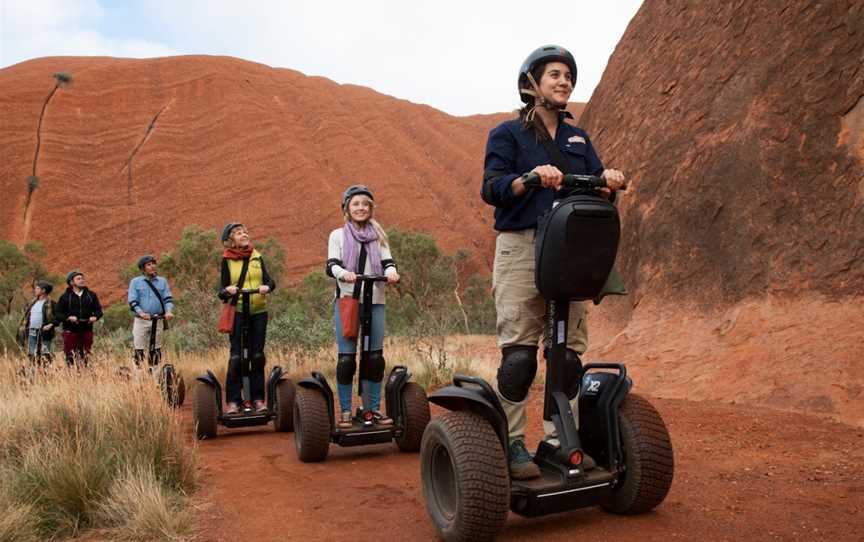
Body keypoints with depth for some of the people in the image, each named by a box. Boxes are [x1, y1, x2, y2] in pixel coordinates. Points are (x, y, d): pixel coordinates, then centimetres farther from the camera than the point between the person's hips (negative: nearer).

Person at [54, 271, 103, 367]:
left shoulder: (91, 295, 9)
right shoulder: (65, 297, 1)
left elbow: (98, 310, 14)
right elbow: (57, 314, 0)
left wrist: (95, 317, -7)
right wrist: (68, 317, -16)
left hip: (87, 330, 2)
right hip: (70, 331, -2)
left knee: (85, 357, 6)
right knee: (70, 357, -3)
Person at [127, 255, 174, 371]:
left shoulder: (162, 281, 9)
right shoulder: (135, 282, 4)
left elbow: (168, 298, 5)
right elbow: (132, 301, -3)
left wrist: (168, 311, -15)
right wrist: (141, 313, -21)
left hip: (158, 320, 2)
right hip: (141, 321, -2)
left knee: (156, 350, 8)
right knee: (139, 349, -2)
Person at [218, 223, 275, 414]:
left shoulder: (257, 257, 10)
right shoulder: (227, 260, 4)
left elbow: (269, 280, 2)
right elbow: (223, 290, 4)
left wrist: (267, 287, -20)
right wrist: (227, 291, -18)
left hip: (259, 311, 3)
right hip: (237, 311, -2)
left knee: (257, 356, 4)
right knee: (235, 357, -5)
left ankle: (257, 398, 11)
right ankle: (233, 400, 2)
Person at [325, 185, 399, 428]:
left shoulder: (378, 235, 16)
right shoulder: (338, 235, 9)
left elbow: (387, 261, 6)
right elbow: (331, 265, -3)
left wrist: (391, 272, -18)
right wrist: (343, 273, -26)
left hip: (375, 301, 2)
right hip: (346, 300, -2)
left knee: (375, 357, 2)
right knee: (346, 358, -5)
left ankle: (373, 409, 12)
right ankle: (345, 412, 5)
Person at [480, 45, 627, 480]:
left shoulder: (578, 139, 23)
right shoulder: (507, 134, 8)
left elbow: (597, 192, 14)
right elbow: (491, 188, -7)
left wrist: (609, 182, -9)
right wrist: (532, 178, -24)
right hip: (521, 248, -5)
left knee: (569, 351, 4)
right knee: (518, 353, -9)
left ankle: (560, 441, 13)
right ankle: (511, 445, -1)